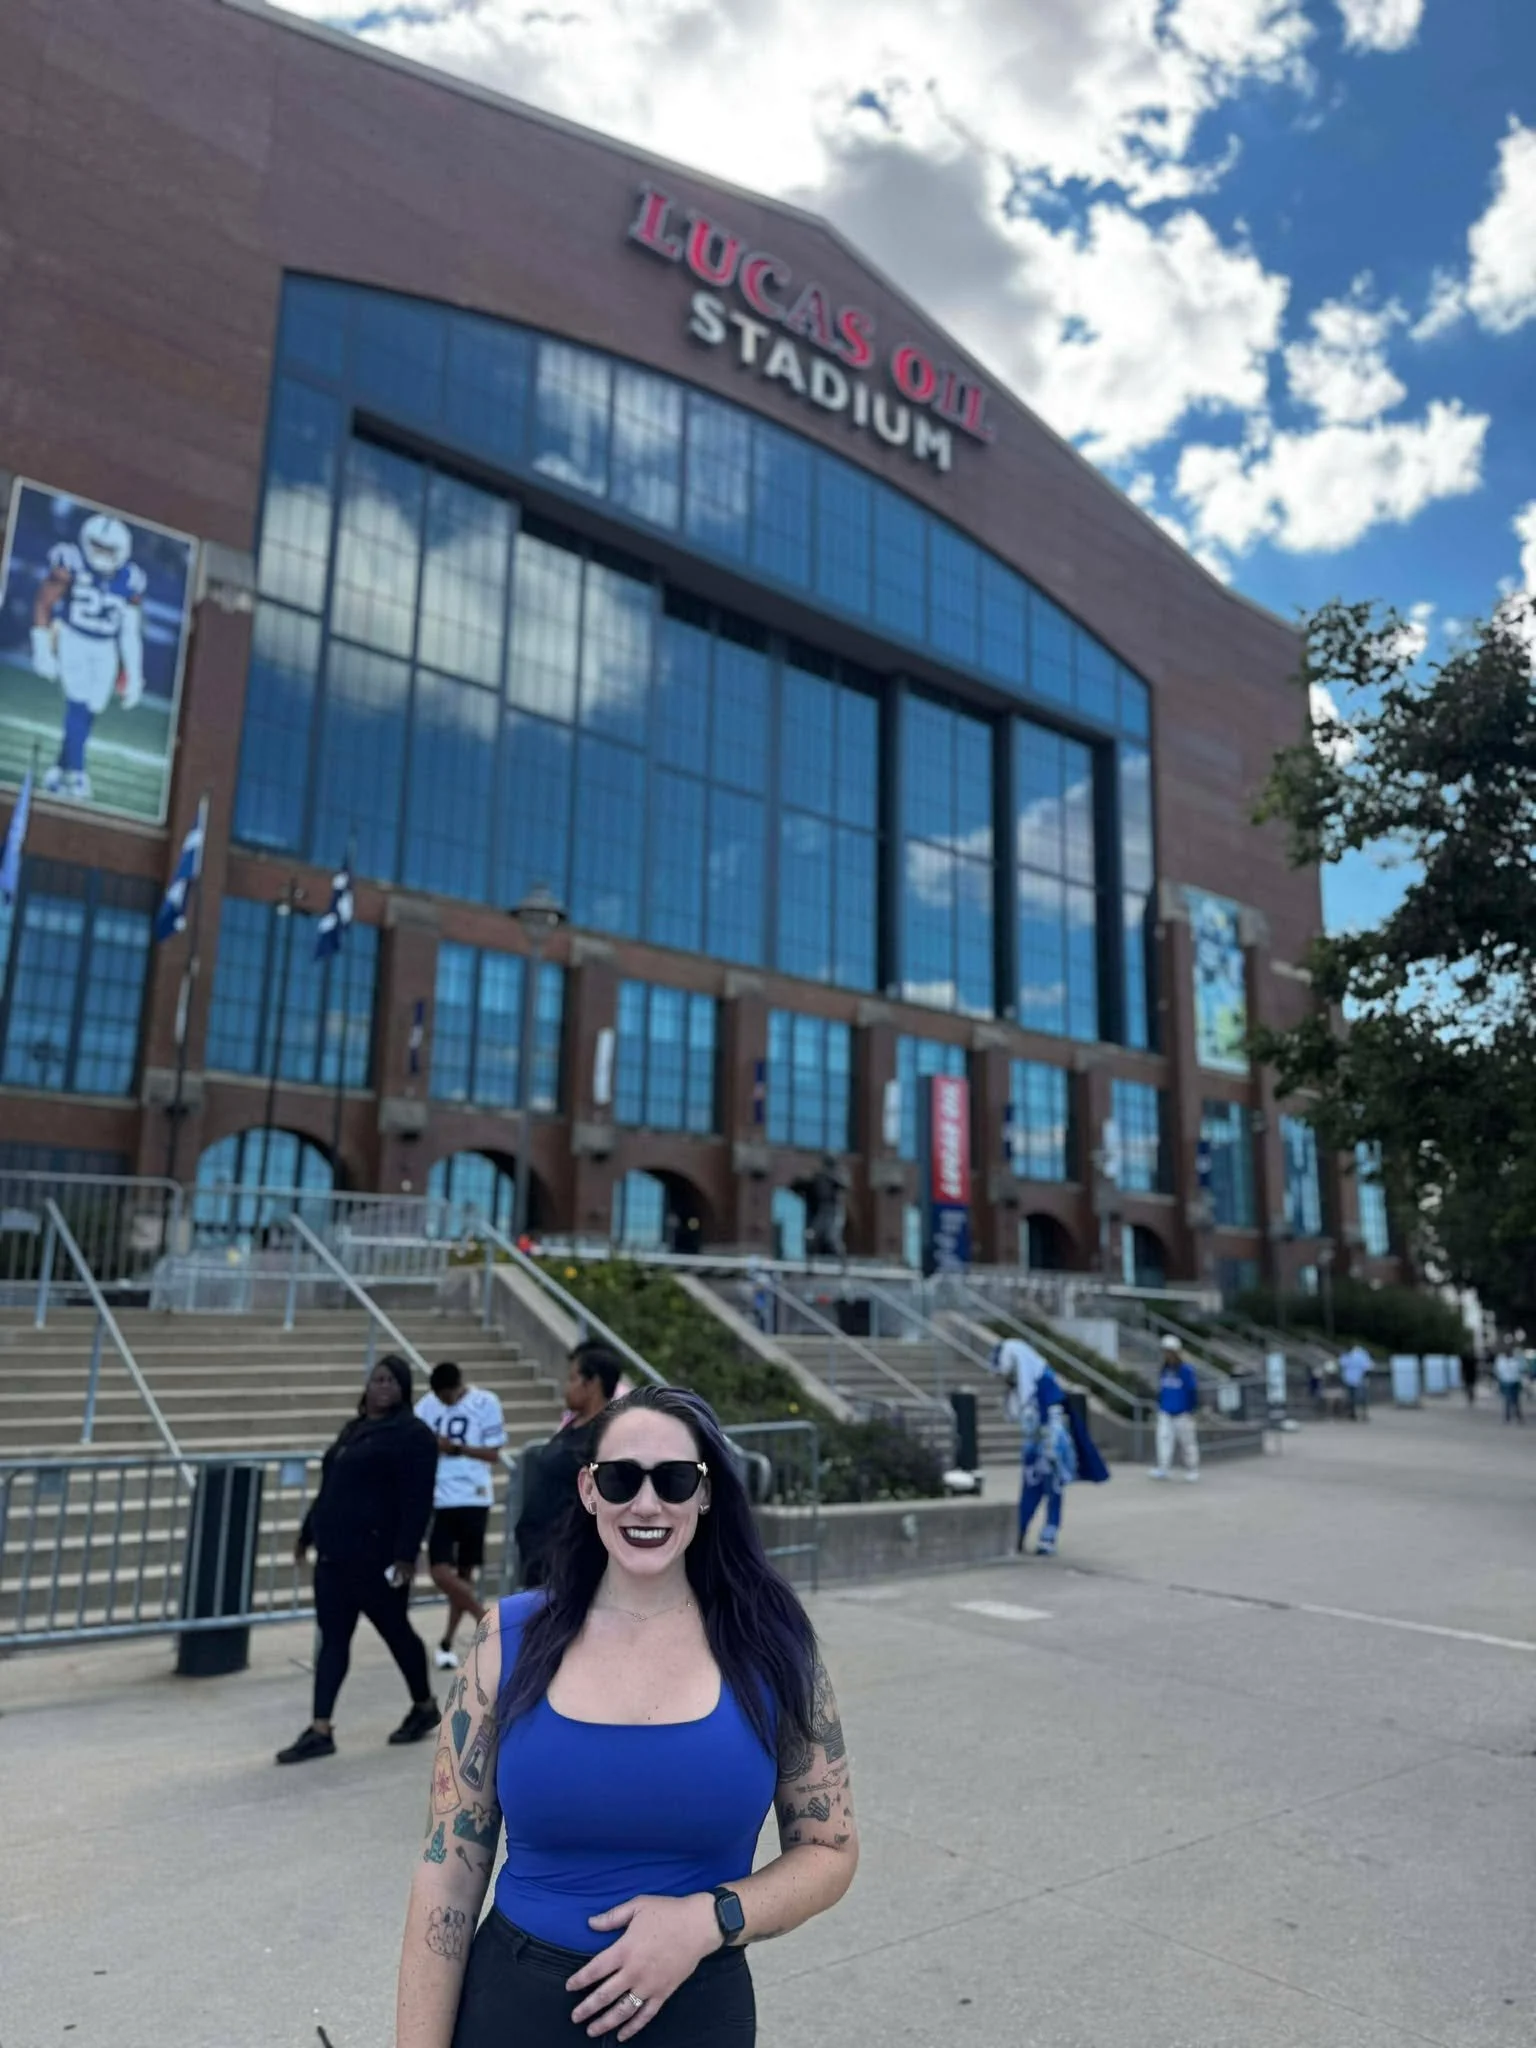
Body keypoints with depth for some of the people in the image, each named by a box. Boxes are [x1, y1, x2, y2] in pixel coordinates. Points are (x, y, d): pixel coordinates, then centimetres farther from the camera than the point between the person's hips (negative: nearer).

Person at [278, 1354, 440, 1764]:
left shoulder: (413, 1435, -12)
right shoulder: (355, 1428, 14)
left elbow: (417, 1501, -18)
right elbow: (331, 1488, 20)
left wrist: (405, 1555, -23)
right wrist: (308, 1533, 20)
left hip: (377, 1556, -7)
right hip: (335, 1553, 8)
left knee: (395, 1631, 8)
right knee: (332, 1639, 7)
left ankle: (425, 1707, 27)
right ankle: (321, 1731, 11)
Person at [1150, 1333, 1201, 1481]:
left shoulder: (1186, 1370, -12)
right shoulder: (1164, 1370, 7)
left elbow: (1193, 1390, -10)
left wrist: (1192, 1410, -10)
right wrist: (1160, 1407, 17)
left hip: (1183, 1414, -5)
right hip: (1166, 1413, 5)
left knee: (1187, 1441, 4)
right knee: (1164, 1437, -7)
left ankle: (1192, 1470, 18)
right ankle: (1164, 1468, -7)